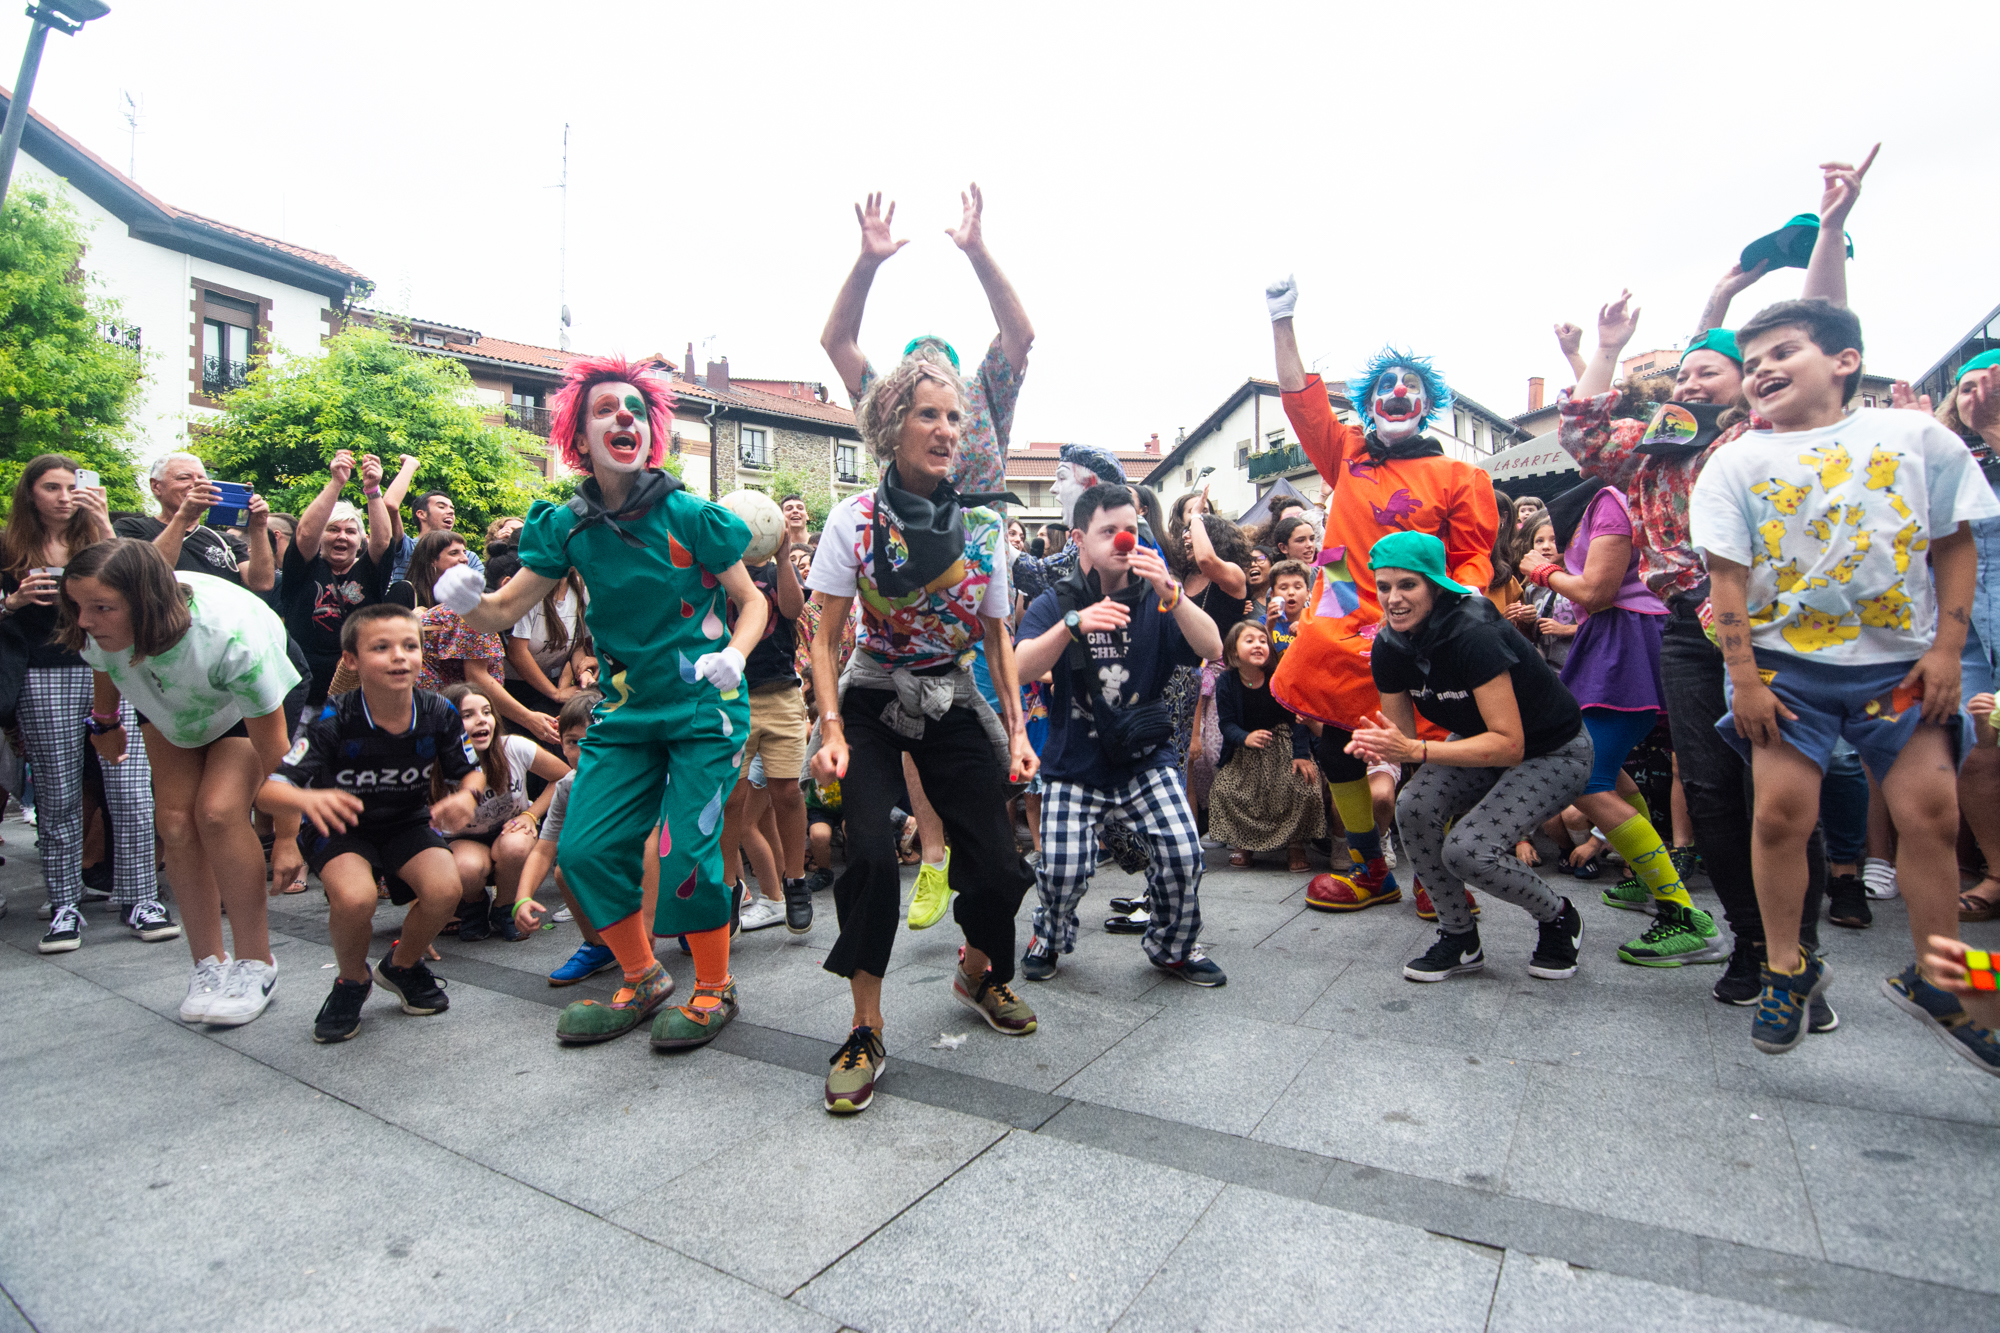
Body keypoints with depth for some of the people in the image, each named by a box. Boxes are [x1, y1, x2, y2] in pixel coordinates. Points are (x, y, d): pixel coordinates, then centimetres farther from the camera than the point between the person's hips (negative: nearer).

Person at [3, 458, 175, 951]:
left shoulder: (95, 537, 10)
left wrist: (104, 524, -14)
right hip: (46, 682, 0)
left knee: (131, 791, -5)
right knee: (58, 796, 4)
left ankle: (138, 898, 3)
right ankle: (64, 905, 14)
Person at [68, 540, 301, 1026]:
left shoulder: (232, 635, -43)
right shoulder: (97, 630, -29)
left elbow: (271, 744, -34)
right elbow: (104, 666, 1)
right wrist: (104, 723, 17)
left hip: (248, 704, -5)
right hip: (166, 706, 5)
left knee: (218, 811, -22)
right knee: (174, 820, -7)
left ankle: (255, 964, -9)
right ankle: (209, 963, 6)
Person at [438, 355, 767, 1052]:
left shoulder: (690, 515, -11)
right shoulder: (569, 525, 1)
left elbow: (752, 602, -2)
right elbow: (504, 611, 3)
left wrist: (732, 655, -21)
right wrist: (466, 599, -19)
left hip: (703, 708, -4)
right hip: (626, 709, 5)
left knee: (687, 850, -9)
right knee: (584, 849, 1)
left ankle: (714, 988, 17)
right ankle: (643, 981, 24)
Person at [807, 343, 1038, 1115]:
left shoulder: (983, 522, -1)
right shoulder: (855, 520, -8)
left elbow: (997, 635, 5)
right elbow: (826, 637, -5)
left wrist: (1016, 728, 1)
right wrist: (832, 729, -15)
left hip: (956, 708, 2)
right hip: (874, 704, -2)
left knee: (997, 866, -2)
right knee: (871, 854, -21)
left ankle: (977, 973, 31)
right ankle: (866, 1030, -1)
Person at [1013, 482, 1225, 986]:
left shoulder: (1157, 599, 1)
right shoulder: (1055, 604, -2)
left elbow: (1212, 649, -15)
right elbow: (1022, 668, -19)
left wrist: (1169, 593, -30)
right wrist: (1074, 623, -36)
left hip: (1145, 757, 1)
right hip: (1074, 764, -1)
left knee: (1183, 854, -14)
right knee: (1063, 870, -13)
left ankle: (1174, 947, 16)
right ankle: (1050, 938, 23)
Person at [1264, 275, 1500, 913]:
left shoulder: (1457, 476, 4)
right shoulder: (1347, 456, 12)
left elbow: (1473, 558, 2)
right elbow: (1302, 399, 9)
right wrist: (1282, 321, 6)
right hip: (1339, 632, 4)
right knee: (1335, 746, 11)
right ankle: (1370, 870, 28)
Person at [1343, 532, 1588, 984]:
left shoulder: (1473, 634, -33)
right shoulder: (1389, 647, -12)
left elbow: (1510, 744, -35)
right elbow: (1404, 738, -6)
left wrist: (1416, 750, -43)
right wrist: (1380, 745, -29)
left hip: (1552, 752, -6)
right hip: (1480, 741, 6)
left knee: (1467, 850, -24)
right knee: (1414, 809, -22)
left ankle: (1559, 918, 10)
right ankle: (1460, 940, 0)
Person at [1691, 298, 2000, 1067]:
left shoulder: (1918, 438, 5)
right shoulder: (1737, 464, 1)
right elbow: (1729, 577, -3)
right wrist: (1743, 678, -8)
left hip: (1901, 660, 1)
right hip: (1787, 663, -1)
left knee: (1932, 808, -1)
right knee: (1781, 808, -8)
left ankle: (1937, 977, 20)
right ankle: (1787, 969, 12)